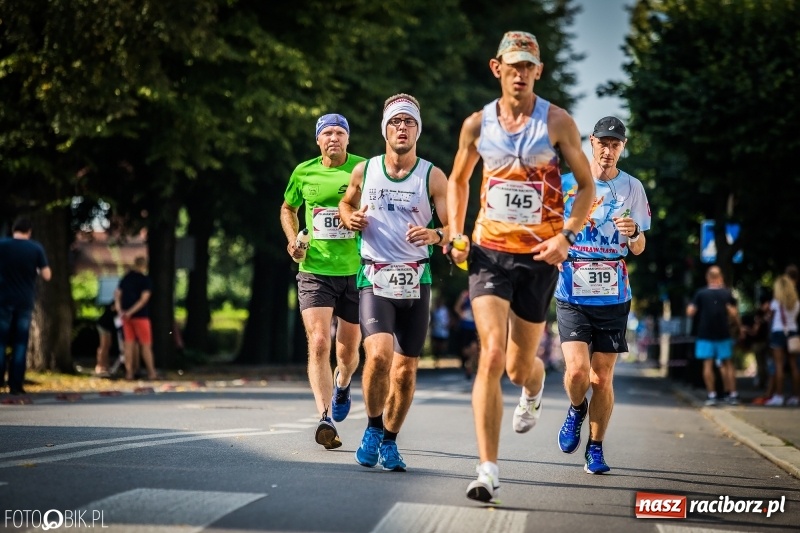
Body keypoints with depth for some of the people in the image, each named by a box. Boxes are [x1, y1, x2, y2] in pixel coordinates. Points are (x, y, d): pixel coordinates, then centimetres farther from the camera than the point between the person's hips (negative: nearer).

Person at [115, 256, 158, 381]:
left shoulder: (125, 278, 10)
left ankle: (129, 372, 6)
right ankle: (151, 372, 4)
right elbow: (144, 299, -16)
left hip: (126, 316, 5)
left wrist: (119, 310, -2)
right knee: (146, 344, 1)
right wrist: (130, 312, -17)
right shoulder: (146, 280, -7)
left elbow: (117, 294, 6)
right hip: (140, 315, -5)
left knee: (129, 344, 8)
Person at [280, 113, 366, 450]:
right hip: (314, 271, 0)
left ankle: (341, 385, 46)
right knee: (318, 343, -17)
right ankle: (325, 419, -20)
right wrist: (292, 240, 4)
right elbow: (288, 208, 21)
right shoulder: (304, 172, 3)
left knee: (348, 350, 11)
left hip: (356, 271, 0)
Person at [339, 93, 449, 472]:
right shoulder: (364, 171, 5)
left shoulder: (433, 177, 1)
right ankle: (373, 427, -1)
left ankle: (389, 441, 24)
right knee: (379, 355, -22)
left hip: (416, 282, 1)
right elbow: (347, 203, 24)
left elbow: (454, 230, 0)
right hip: (374, 279, -1)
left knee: (405, 370, 5)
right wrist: (349, 218, 1)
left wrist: (436, 235, -21)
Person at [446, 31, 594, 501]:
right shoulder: (478, 124, 4)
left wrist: (566, 236, -13)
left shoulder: (557, 122, -3)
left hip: (539, 256, 0)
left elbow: (586, 186, 1)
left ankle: (533, 389, 51)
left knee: (519, 366, 10)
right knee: (492, 356, -17)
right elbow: (458, 180, 20)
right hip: (489, 252, 0)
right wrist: (456, 235, 8)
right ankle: (489, 470, -16)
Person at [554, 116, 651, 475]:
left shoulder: (632, 188, 4)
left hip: (613, 297, 1)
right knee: (577, 369, -17)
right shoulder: (566, 185, 0)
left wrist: (634, 233, -15)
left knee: (602, 378, 3)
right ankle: (576, 409, 17)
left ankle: (595, 449, 20)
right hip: (572, 296, -1)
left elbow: (638, 249, 7)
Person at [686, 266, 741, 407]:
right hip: (723, 334, 1)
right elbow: (734, 313, -5)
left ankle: (711, 395, -5)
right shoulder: (727, 293, -1)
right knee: (727, 364, 9)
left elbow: (690, 312, -6)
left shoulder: (700, 294, -3)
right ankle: (732, 394, 7)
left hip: (705, 335, -1)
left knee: (708, 364, 1)